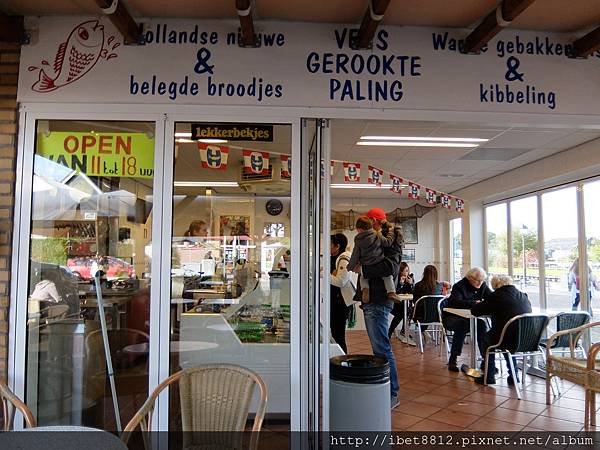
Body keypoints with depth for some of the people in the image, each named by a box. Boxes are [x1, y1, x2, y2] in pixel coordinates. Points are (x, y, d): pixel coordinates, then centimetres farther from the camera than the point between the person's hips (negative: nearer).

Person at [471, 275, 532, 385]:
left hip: (510, 340, -6)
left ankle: (489, 376, 25)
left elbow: (475, 311, 2)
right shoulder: (524, 296, 11)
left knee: (484, 339, 24)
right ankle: (513, 375, 34)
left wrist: (478, 304, 26)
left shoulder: (496, 296, -4)